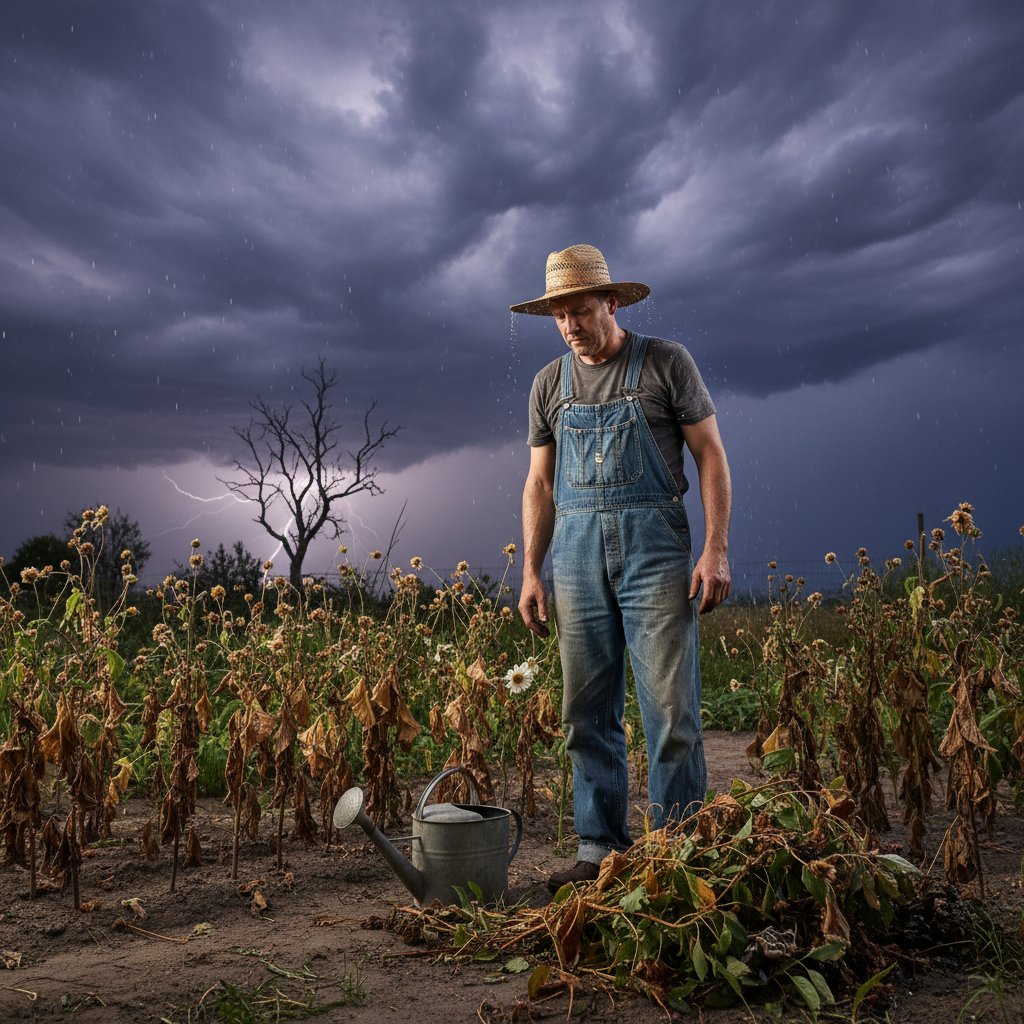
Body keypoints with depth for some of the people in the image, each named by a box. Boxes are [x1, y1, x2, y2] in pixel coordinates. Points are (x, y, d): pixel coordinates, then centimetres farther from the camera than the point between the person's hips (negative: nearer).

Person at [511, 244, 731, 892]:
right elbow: (540, 484, 15)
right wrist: (531, 572, 8)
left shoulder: (666, 363, 3)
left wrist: (716, 548, -9)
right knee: (588, 712, 5)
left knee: (670, 704, -5)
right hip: (577, 550, 4)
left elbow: (711, 455, 1)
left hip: (654, 544, -3)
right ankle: (601, 850, 16)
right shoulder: (549, 384, 14)